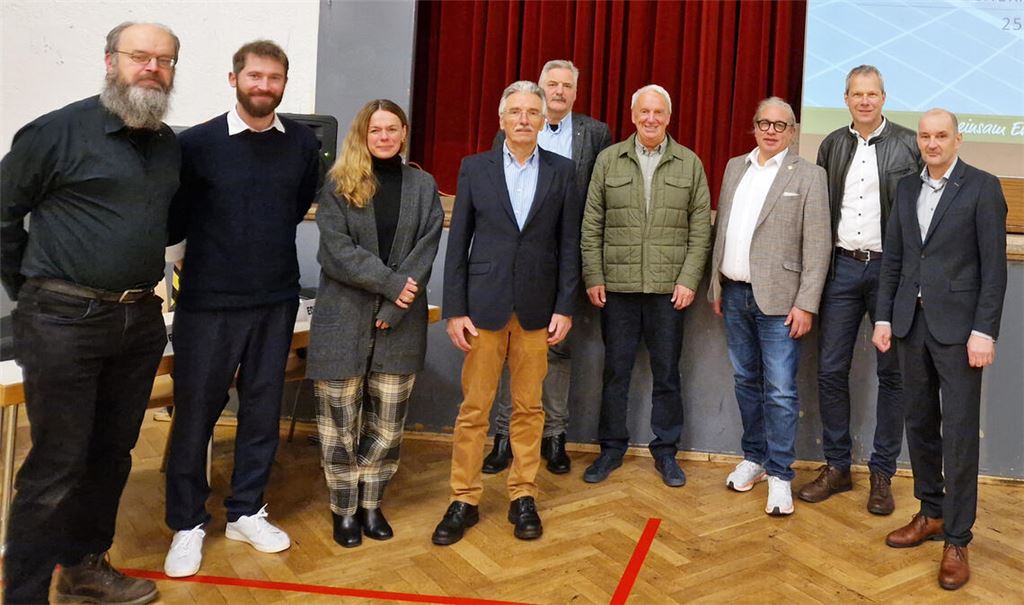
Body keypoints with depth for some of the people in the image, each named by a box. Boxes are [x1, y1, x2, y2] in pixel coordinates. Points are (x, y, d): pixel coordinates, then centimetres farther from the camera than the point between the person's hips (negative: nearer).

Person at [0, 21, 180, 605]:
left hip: (140, 318, 6)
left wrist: (141, 279, 14)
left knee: (113, 453, 15)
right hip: (65, 319, -6)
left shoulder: (170, 145, 10)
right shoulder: (58, 131, -8)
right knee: (57, 464, 0)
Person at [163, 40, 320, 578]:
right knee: (195, 412, 5)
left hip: (276, 300, 3)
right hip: (208, 302, -3)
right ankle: (187, 524, 22)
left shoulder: (303, 143, 2)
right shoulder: (197, 142, -6)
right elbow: (173, 219, 1)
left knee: (262, 410, 11)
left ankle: (245, 512, 28)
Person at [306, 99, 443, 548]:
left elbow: (425, 253, -1)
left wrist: (395, 307, -12)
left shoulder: (423, 186, 7)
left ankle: (370, 503, 24)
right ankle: (344, 508, 20)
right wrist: (390, 282, -16)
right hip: (343, 318, -1)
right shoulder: (337, 186, 3)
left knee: (387, 424, 7)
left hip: (401, 322, 2)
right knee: (340, 422, 5)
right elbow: (336, 250, -8)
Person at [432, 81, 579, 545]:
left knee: (528, 407, 9)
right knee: (473, 408, 4)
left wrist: (565, 307, -2)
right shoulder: (475, 168, 4)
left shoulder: (562, 172, 5)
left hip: (537, 308, 1)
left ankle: (523, 497, 22)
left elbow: (568, 244, 4)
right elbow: (458, 243, 2)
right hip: (483, 305, 0)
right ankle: (464, 500, 16)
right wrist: (454, 310, -4)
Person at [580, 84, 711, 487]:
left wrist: (688, 280, -5)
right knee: (615, 371, 8)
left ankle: (665, 451, 22)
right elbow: (592, 225, 4)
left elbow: (700, 230, 3)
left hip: (669, 287, 0)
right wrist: (593, 277, -2)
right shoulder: (609, 160, 6)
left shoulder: (690, 164, 6)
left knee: (666, 374, 8)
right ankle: (612, 448, 21)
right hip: (617, 286, 0)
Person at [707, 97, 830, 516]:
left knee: (780, 391, -2)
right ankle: (753, 458, 29)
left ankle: (779, 474, 9)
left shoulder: (808, 175, -3)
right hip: (734, 294, 5)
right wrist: (715, 285, 11)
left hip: (778, 299, -5)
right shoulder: (735, 167, 12)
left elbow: (816, 246, -7)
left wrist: (806, 304, -13)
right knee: (746, 382, 15)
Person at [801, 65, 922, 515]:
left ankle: (882, 474, 17)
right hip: (842, 267, 3)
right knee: (831, 370, 4)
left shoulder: (908, 145, -1)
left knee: (891, 373, 5)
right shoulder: (832, 145, 9)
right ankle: (836, 467, 18)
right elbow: (820, 209, 10)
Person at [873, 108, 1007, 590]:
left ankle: (957, 538, 9)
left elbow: (994, 266, -8)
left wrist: (984, 331, -14)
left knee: (959, 432, -1)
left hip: (957, 325, -5)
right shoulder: (906, 188, 11)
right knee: (919, 423, 12)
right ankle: (931, 513, 27)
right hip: (911, 322, 5)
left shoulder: (982, 187, -4)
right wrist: (884, 317, 6)